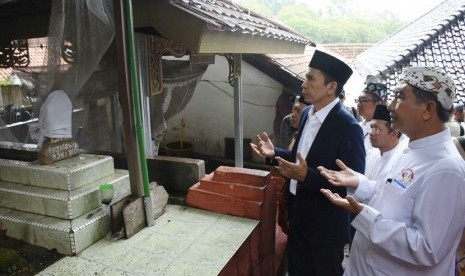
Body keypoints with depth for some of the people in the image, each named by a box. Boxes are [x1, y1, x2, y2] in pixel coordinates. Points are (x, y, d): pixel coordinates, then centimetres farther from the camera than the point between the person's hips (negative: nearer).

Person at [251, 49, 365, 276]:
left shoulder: (348, 126, -23)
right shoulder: (306, 114, 2)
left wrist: (307, 176, -33)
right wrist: (275, 152, -1)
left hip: (325, 225, -7)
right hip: (299, 216, 8)